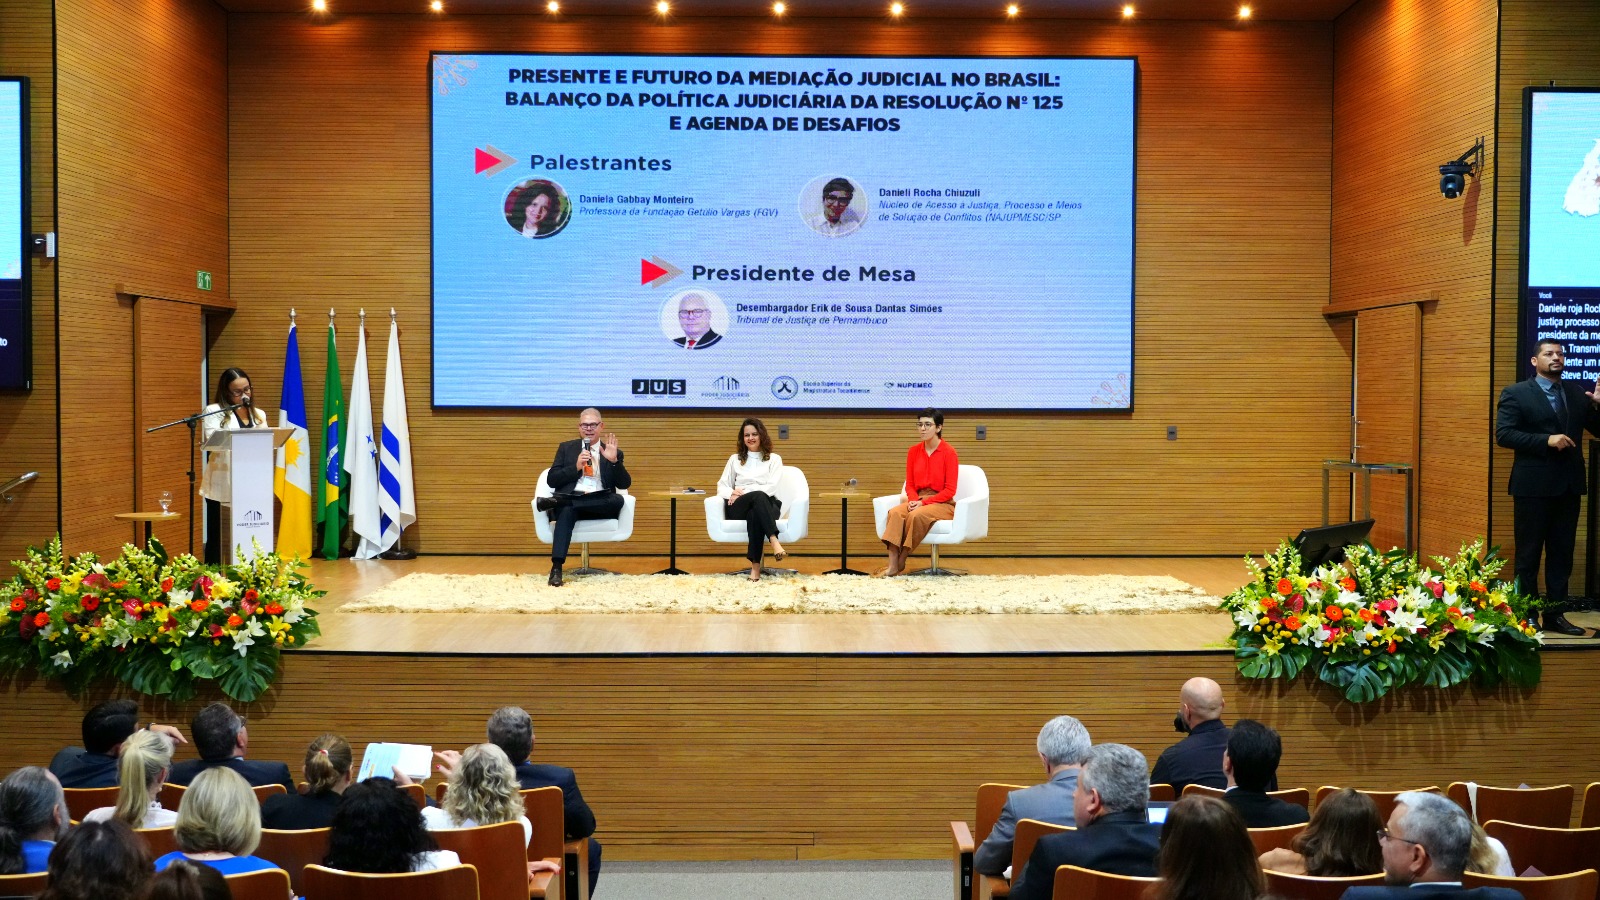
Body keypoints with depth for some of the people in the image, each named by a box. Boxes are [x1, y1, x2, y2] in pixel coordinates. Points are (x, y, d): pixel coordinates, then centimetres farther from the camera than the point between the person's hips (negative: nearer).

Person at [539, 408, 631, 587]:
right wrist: (576, 467, -6)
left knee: (618, 500, -33)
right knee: (567, 511, -38)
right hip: (570, 501, -1)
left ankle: (556, 501, -34)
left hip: (601, 505, 1)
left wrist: (614, 461, -9)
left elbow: (624, 484, 6)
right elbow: (551, 480, 8)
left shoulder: (613, 452, 18)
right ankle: (556, 567, -47)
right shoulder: (566, 448, 18)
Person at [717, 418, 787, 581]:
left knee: (755, 514, -42)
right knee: (758, 496, -39)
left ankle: (756, 565, -50)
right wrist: (733, 493, -9)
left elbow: (773, 488, 1)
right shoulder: (735, 459, 24)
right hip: (739, 508, 1)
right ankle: (775, 542, -58)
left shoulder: (774, 459, 17)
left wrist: (744, 491, -9)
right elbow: (722, 487, 15)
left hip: (766, 506, 0)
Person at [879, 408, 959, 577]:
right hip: (918, 501, 4)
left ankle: (901, 562, -19)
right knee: (895, 513, -28)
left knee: (916, 515, -36)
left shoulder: (948, 452, -8)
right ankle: (892, 566, -34)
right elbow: (910, 484, 10)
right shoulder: (913, 451, 7)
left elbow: (950, 490, -10)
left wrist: (924, 502, -18)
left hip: (942, 504, -4)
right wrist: (913, 500, -12)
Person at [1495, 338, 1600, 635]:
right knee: (1528, 554, 3)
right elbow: (1503, 434, -14)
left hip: (1569, 485, 5)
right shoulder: (1516, 393, -4)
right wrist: (1546, 440, -22)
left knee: (1562, 553, 10)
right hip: (1533, 485, -5)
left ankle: (1555, 614, 18)